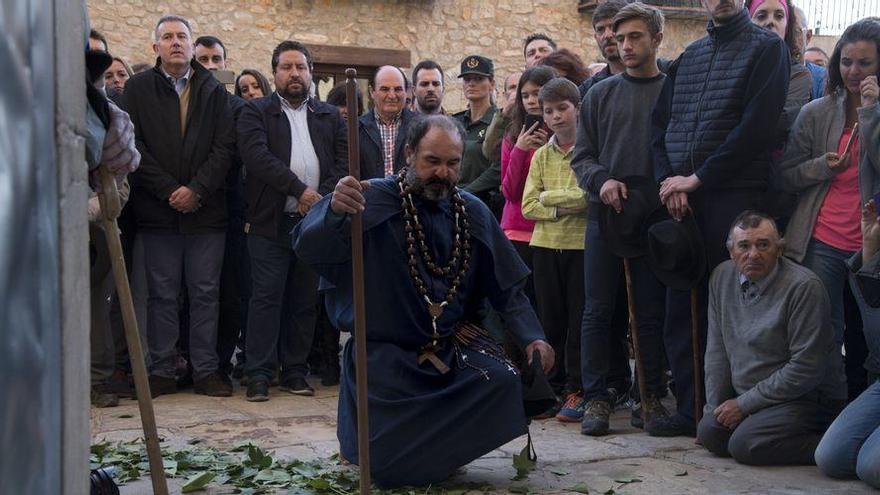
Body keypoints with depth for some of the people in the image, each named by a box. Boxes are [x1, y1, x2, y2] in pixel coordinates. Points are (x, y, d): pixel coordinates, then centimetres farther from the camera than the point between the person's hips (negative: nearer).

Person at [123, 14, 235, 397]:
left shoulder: (214, 91, 10)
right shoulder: (138, 89, 7)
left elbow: (225, 147, 2)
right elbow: (133, 146, -2)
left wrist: (196, 189, -10)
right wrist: (169, 189, -10)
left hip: (206, 209, 1)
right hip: (157, 209, -1)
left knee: (206, 293, 4)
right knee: (162, 294, 3)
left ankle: (206, 370, 10)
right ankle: (162, 372, 10)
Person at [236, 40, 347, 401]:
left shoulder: (330, 117, 15)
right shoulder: (256, 113, 5)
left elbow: (345, 161, 6)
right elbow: (257, 156, -11)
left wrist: (323, 199, -10)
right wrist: (300, 190, -17)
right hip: (271, 222, -3)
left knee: (305, 300, 6)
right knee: (266, 297, -4)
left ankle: (295, 372, 14)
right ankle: (259, 375, 1)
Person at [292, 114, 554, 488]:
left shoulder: (474, 214, 2)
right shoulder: (375, 201, -13)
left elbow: (505, 288, 9)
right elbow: (307, 247, -27)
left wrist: (532, 335, -6)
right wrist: (333, 212, -48)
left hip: (452, 345, 4)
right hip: (385, 350, -4)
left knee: (503, 381, -23)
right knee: (389, 468, -14)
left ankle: (441, 453, 5)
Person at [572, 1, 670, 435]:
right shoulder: (601, 94, 10)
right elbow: (581, 155, 8)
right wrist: (602, 181, -12)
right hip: (604, 215, 1)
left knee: (651, 312, 5)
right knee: (598, 310, 2)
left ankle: (652, 396, 14)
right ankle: (596, 397, 9)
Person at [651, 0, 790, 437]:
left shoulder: (767, 48, 2)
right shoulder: (689, 55, 20)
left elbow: (757, 126, -10)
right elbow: (660, 122, 14)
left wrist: (696, 179, -11)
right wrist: (668, 180, -3)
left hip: (733, 194, -5)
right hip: (680, 199, 6)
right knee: (681, 306, 6)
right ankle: (689, 409, 13)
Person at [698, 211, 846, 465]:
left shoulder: (804, 287, -18)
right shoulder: (722, 276, 3)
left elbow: (805, 369, -20)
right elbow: (717, 349, 9)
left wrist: (744, 404, -15)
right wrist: (715, 406, 2)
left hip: (807, 399, -7)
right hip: (745, 395, 7)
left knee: (745, 445, -26)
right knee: (709, 432, -15)